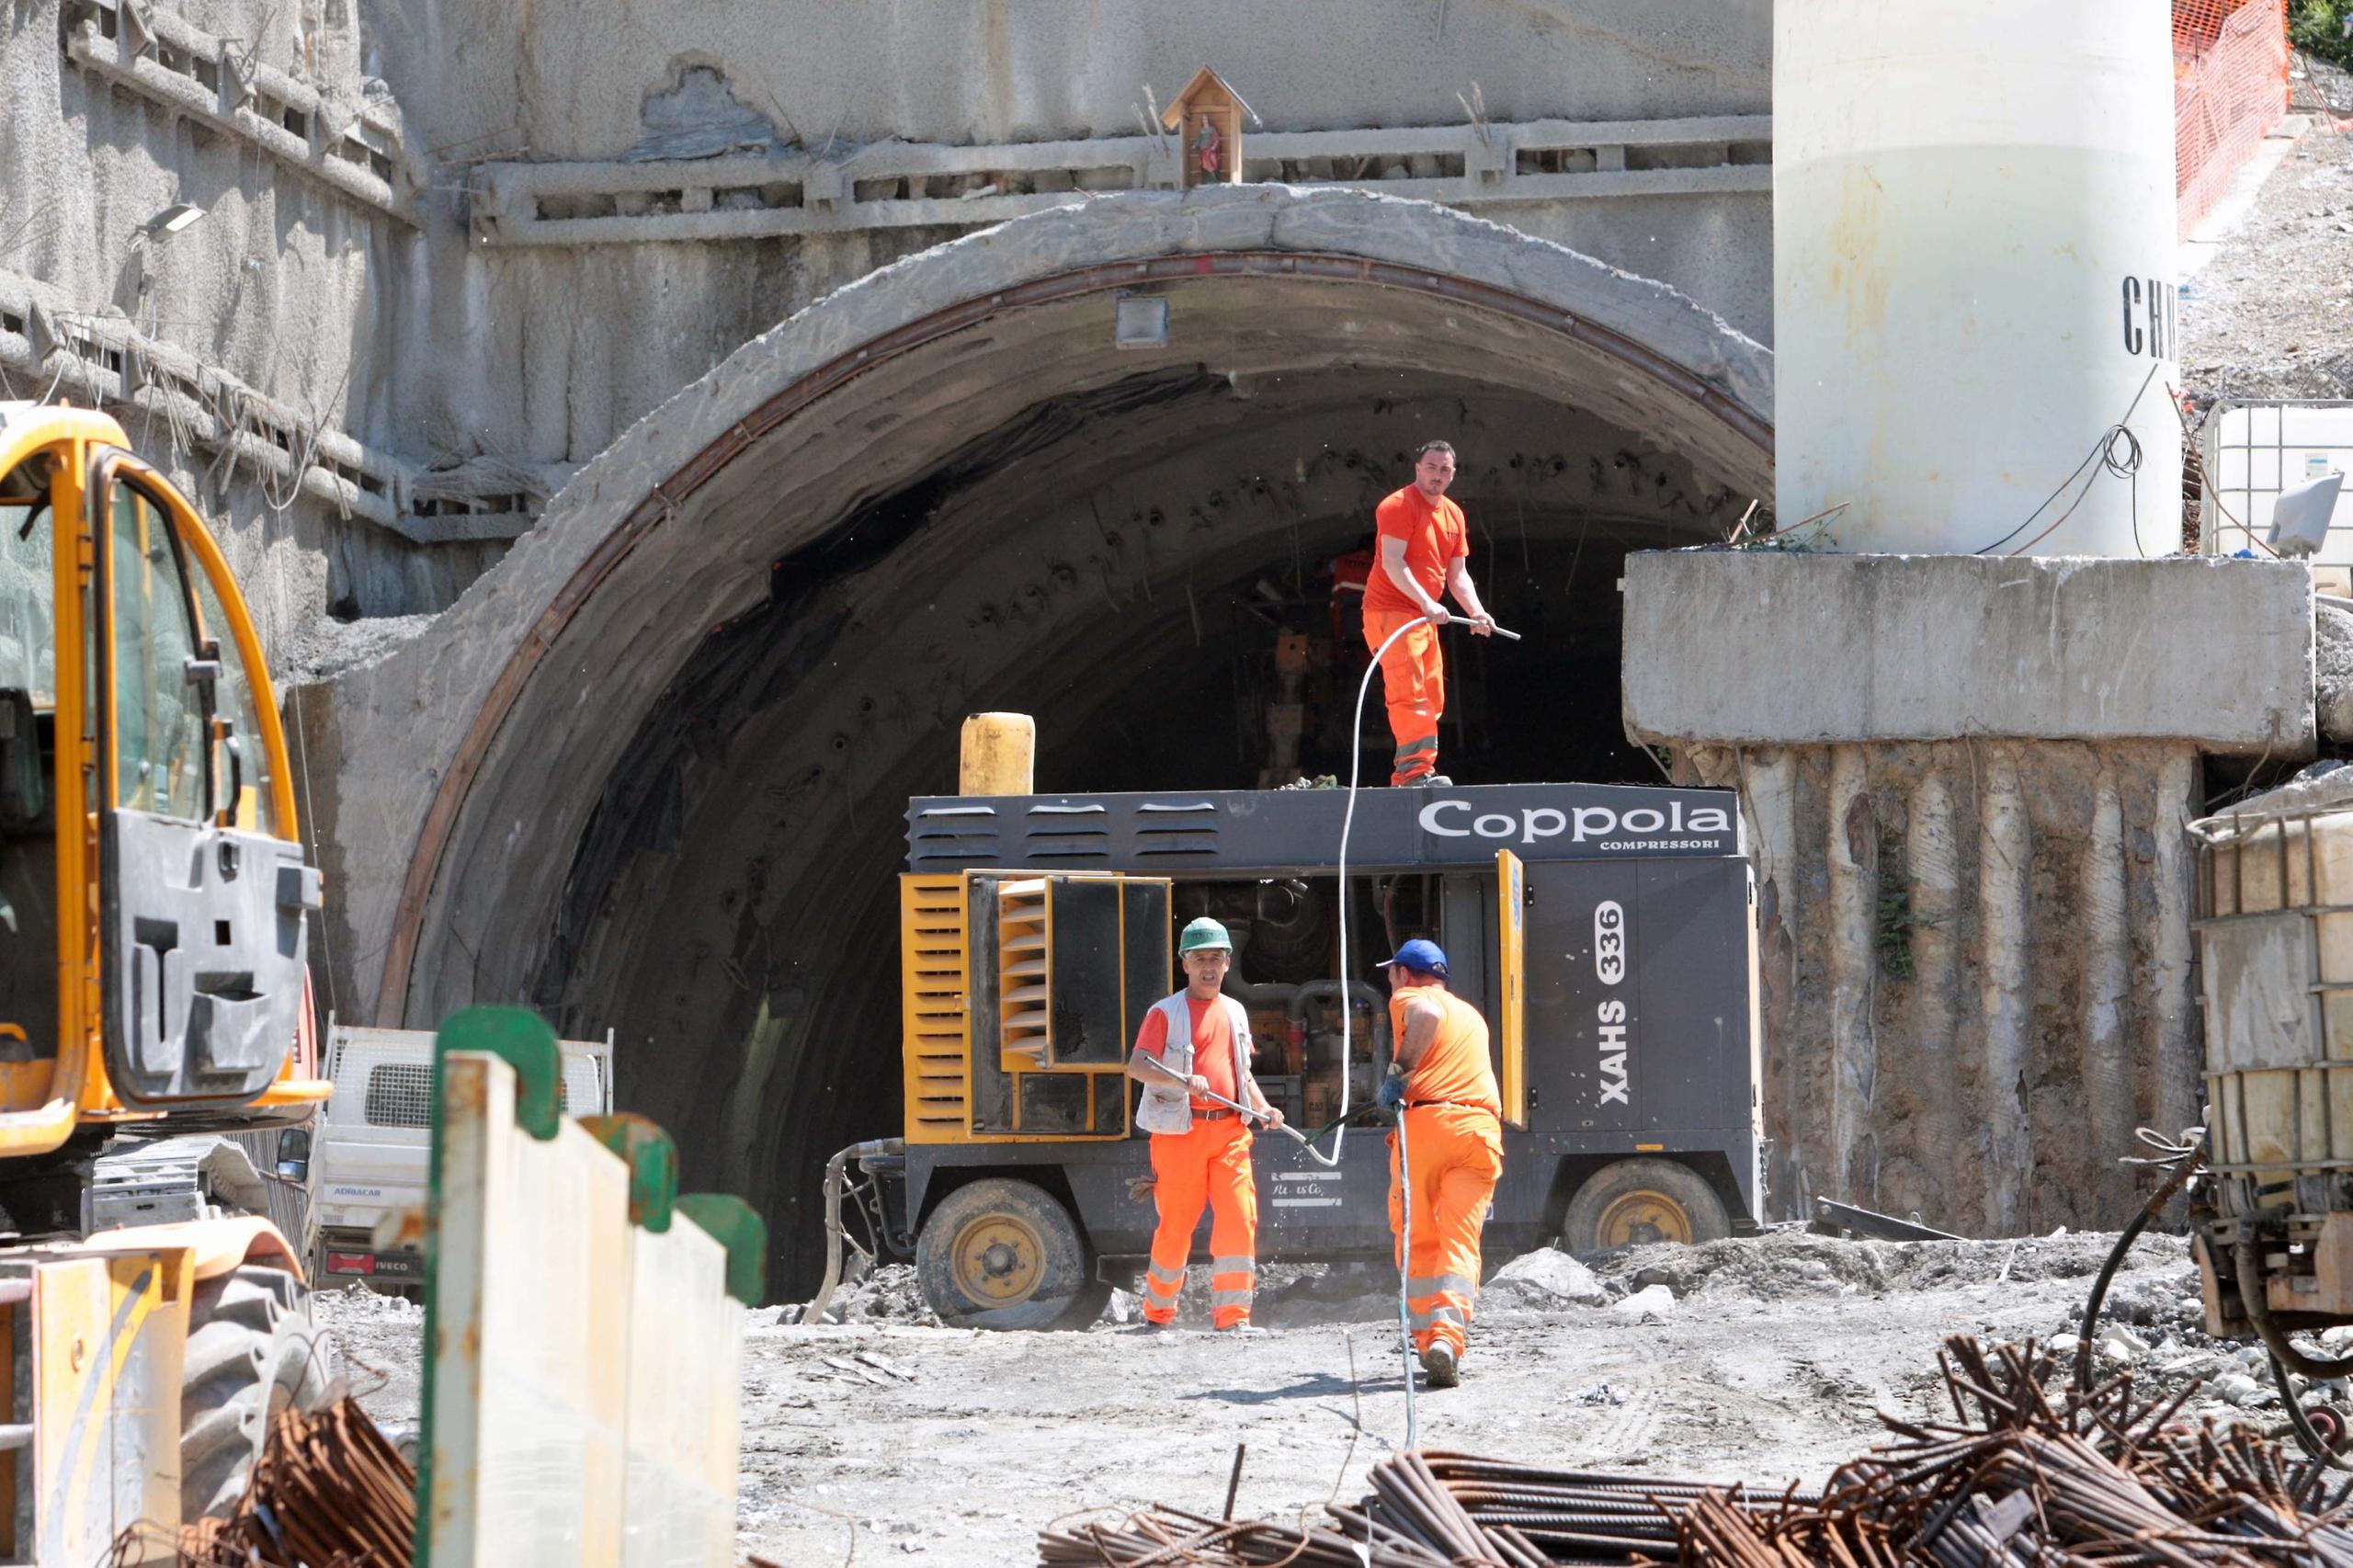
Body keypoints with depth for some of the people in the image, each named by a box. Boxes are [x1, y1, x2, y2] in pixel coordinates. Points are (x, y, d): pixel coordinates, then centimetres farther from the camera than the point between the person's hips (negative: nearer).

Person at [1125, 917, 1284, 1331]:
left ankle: (1233, 1316, -8)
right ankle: (1158, 1314, 17)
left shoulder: (1234, 1012, 18)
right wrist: (1182, 1080, -29)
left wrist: (1264, 1109, 9)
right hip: (1180, 1130, -4)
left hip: (1230, 1130, 4)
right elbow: (1136, 1065, -14)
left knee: (1240, 1217, -9)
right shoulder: (1166, 1013, -1)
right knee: (1176, 1225, 1)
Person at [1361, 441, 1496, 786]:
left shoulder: (1454, 515, 16)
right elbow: (1393, 563, -19)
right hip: (1390, 612, -9)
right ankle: (1415, 768, -26)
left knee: (1432, 699, 8)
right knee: (1408, 691, -19)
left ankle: (1406, 771, 12)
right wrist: (1426, 603, -30)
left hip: (1425, 618, 9)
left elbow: (1458, 575, 18)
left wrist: (1477, 613, 1)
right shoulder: (1399, 506, -9)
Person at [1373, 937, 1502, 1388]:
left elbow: (1428, 1015, -11)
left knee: (1417, 1242, 9)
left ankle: (1428, 1340, 6)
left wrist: (1399, 1071, -6)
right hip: (1479, 1127, 4)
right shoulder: (1471, 1014, 30)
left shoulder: (1406, 998, 11)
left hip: (1424, 1120, -4)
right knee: (1461, 1241, -5)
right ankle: (1449, 1338, -25)